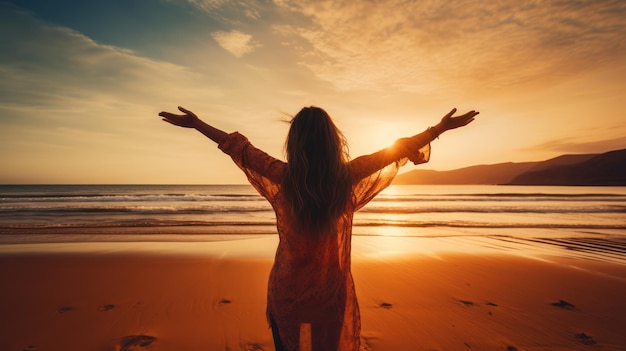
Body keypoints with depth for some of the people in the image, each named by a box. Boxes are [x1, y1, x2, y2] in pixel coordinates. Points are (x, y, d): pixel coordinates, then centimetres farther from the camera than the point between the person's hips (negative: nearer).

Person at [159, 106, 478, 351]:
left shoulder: (282, 177, -15)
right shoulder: (347, 177, -15)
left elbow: (240, 148, -4)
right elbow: (397, 150, -5)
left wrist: (196, 123, 11)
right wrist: (441, 127, 7)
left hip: (288, 287, 0)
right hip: (332, 289, 0)